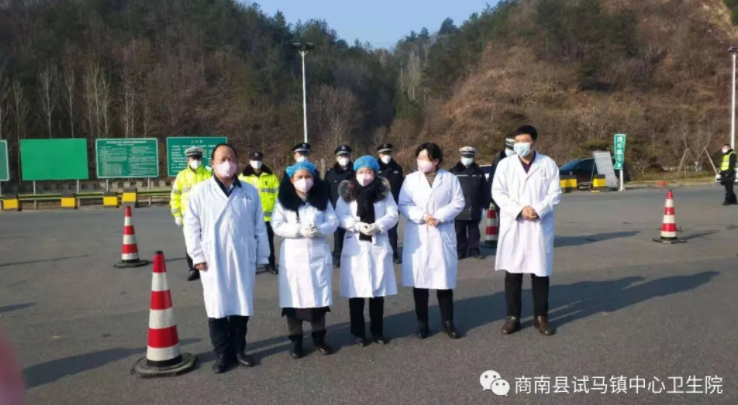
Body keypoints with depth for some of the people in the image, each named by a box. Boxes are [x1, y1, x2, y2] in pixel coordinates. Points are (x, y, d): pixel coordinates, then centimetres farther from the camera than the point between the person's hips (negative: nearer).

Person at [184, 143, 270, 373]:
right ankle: (222, 354, 17)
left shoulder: (249, 191, 5)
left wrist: (262, 255, 5)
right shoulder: (201, 191, -1)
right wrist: (197, 256, -5)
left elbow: (259, 226, 6)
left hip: (243, 259, 2)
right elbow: (191, 226, 0)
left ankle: (238, 349, 25)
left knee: (241, 306, 10)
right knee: (217, 308, 4)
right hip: (213, 260, -2)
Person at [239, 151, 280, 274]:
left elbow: (277, 195, 8)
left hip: (268, 215, 1)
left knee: (269, 241, 8)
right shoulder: (243, 177, 3)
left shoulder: (271, 176, 6)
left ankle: (271, 264, 17)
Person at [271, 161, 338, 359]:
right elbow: (277, 225, -8)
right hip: (293, 255, -1)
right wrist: (300, 230, -19)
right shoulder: (284, 200, 1)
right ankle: (296, 339, 15)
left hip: (318, 254, 2)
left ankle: (319, 336, 23)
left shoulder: (322, 199, 7)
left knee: (319, 296, 8)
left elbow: (333, 221, 1)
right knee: (294, 297, 1)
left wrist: (320, 229, -19)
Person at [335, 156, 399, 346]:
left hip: (378, 246, 1)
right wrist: (357, 225, -18)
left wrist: (378, 225, -17)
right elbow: (340, 217, -3)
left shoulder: (384, 192, 6)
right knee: (356, 290, 1)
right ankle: (358, 332, 15)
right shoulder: (347, 192, 3)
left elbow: (393, 215, 0)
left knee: (378, 289, 6)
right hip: (355, 246, -1)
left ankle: (377, 330, 21)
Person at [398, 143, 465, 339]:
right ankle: (422, 323, 12)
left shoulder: (450, 178, 5)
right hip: (417, 236, 1)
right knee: (419, 279, 2)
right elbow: (403, 205, -1)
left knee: (445, 278, 2)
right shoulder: (411, 179, 5)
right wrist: (422, 216, -16)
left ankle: (447, 322, 15)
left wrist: (439, 217, -14)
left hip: (442, 235, 0)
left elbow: (458, 203, -1)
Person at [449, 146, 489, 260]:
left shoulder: (478, 172, 8)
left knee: (474, 231, 10)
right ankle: (460, 252, 12)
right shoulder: (455, 171, -1)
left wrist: (485, 203, 6)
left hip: (474, 208, 2)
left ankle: (474, 250, 17)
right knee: (460, 232, 4)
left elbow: (484, 189, 10)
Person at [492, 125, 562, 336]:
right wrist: (518, 210, -15)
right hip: (512, 226, 0)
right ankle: (513, 316, 14)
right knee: (512, 272, 4)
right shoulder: (505, 164, 4)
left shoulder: (548, 164, 3)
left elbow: (555, 193, -1)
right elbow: (498, 192, -2)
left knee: (540, 272, 6)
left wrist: (538, 209, -17)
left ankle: (541, 316, 18)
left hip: (540, 226, 0)